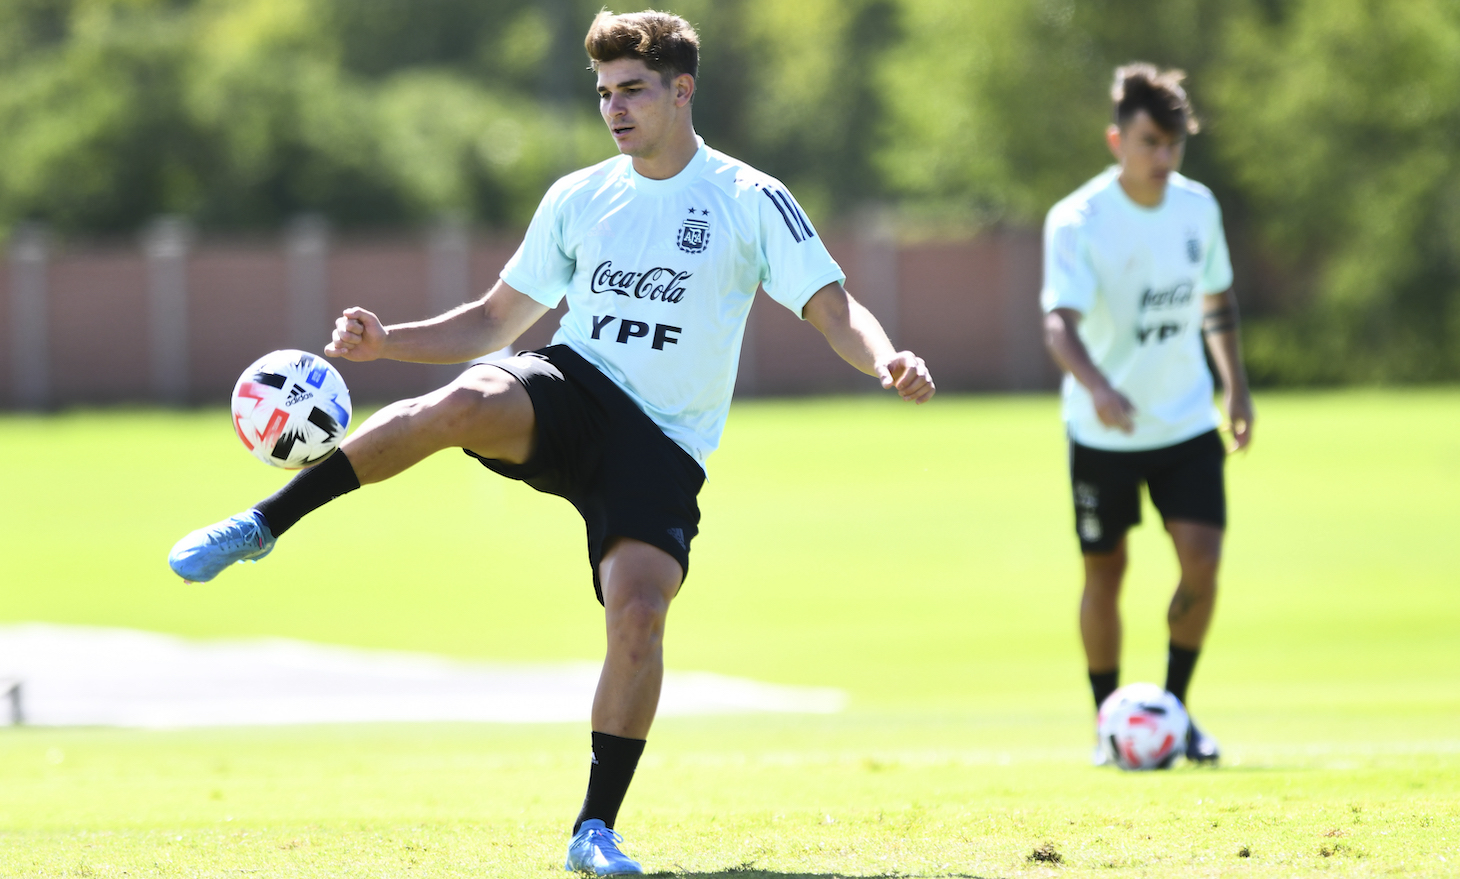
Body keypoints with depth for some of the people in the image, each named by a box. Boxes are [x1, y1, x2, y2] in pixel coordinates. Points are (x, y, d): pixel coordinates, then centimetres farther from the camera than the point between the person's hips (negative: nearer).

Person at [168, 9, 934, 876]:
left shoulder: (749, 201, 2)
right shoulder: (579, 198, 13)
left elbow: (834, 306, -3)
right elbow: (497, 320, 19)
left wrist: (886, 358, -25)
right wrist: (387, 340, 4)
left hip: (663, 446, -1)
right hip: (570, 389, 2)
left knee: (639, 611, -23)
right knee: (466, 401, -33)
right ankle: (261, 526, -25)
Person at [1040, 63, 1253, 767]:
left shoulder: (1197, 206, -1)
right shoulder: (1077, 221, -17)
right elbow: (1059, 320, -29)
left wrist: (1236, 386, 14)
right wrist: (1098, 387, -46)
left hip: (1187, 419, 3)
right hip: (1103, 430, -3)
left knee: (1202, 561, -10)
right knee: (1105, 574, 4)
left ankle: (1175, 708, 9)